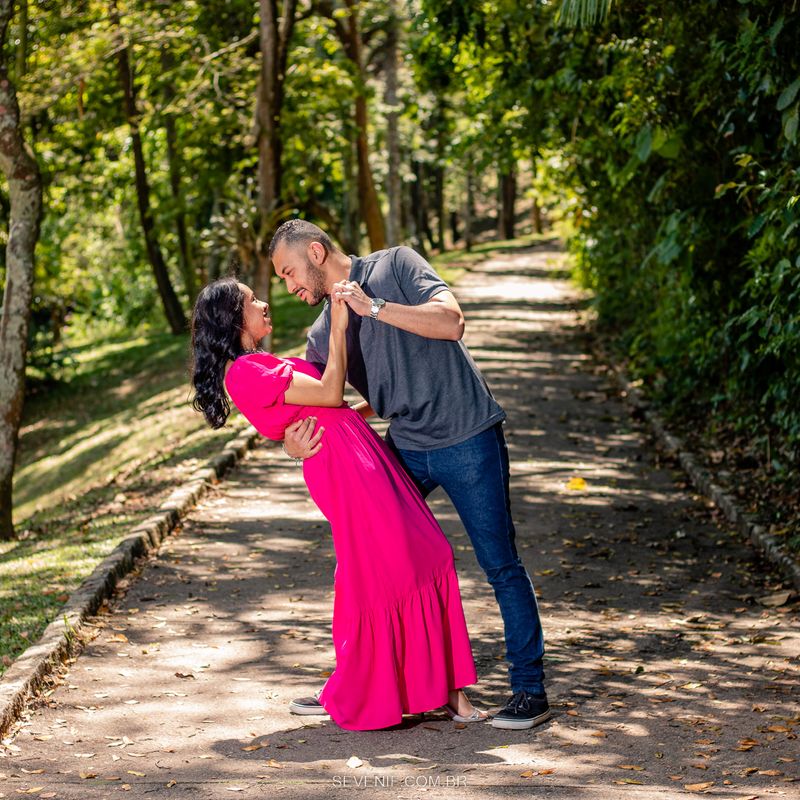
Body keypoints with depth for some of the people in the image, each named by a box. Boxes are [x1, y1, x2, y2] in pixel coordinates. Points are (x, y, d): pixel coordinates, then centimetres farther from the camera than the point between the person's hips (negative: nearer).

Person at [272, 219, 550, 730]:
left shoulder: (395, 265, -3)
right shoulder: (322, 335, 11)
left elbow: (451, 321, -17)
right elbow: (310, 409, 10)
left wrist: (373, 306, -20)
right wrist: (293, 443, -13)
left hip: (467, 438, -6)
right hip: (406, 448, 6)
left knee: (500, 564, -4)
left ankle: (530, 688, 4)